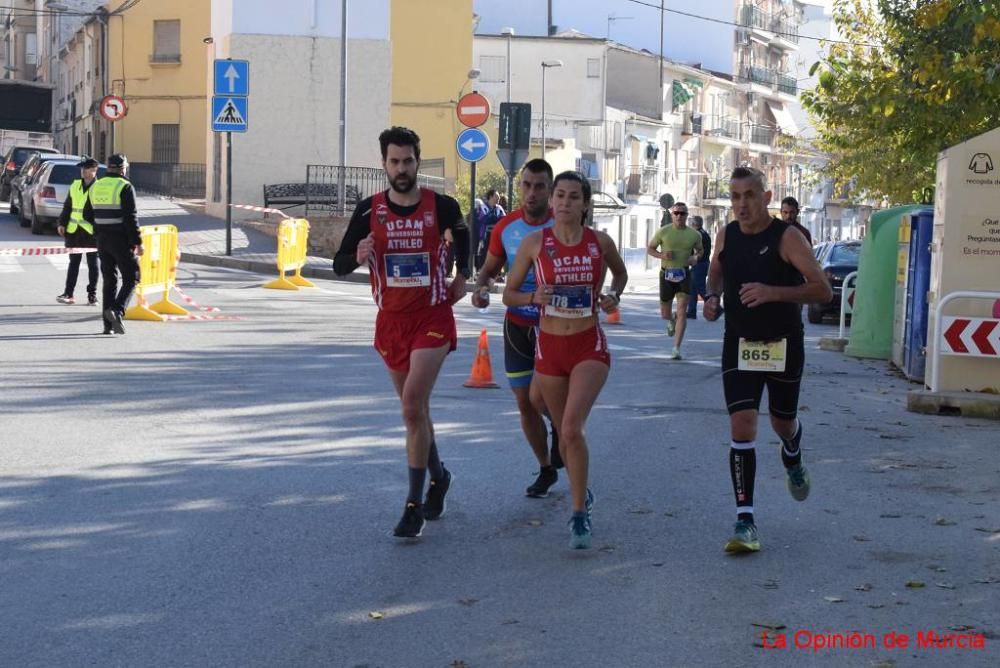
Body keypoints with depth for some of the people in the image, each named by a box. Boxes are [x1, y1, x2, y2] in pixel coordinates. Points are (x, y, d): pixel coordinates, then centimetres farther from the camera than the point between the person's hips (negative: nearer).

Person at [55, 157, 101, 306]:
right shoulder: (74, 186, 10)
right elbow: (67, 206, 14)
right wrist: (62, 223, 5)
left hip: (92, 232, -4)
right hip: (74, 230, 4)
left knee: (92, 264, 5)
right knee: (73, 263, 7)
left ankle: (92, 295, 12)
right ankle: (68, 293, 8)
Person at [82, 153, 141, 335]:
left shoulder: (95, 186, 10)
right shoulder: (125, 187, -11)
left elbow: (87, 215, 14)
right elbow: (131, 217, -17)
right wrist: (138, 242, -14)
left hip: (102, 239, 6)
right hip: (121, 240, -6)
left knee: (109, 280, 12)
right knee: (131, 279, 2)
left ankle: (108, 323, 8)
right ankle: (117, 310, -20)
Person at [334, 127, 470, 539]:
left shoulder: (441, 206, -4)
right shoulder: (369, 211, -2)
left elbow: (461, 233, 19)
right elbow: (339, 265, 0)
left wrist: (462, 276, 13)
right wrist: (358, 257, -22)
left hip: (432, 319, -3)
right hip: (390, 320, 3)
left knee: (413, 406, -16)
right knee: (414, 408, 15)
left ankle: (414, 505, -10)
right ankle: (438, 475, 39)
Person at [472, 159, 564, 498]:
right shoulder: (506, 227, -1)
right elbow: (490, 268, 11)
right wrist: (480, 288, -10)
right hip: (517, 325, 4)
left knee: (539, 397, -16)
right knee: (524, 403, 7)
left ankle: (560, 425, 20)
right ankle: (546, 469, 25)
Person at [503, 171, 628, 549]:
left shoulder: (600, 242, -2)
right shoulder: (534, 244, -3)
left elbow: (620, 272, 20)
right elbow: (509, 294, 4)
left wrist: (613, 296, 0)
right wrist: (534, 297, -16)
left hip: (590, 347, -2)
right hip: (549, 347, 2)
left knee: (572, 427, -21)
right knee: (565, 432, 14)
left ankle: (579, 512, -9)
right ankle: (582, 495, 41)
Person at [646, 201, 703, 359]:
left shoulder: (694, 235, 1)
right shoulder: (663, 232, -4)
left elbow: (699, 250, 19)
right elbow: (649, 248, 5)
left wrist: (695, 257, -5)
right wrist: (661, 255, -14)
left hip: (684, 274, 0)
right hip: (667, 273, 0)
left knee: (682, 311, -11)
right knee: (664, 314, 10)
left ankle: (676, 349, -7)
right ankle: (671, 321, 50)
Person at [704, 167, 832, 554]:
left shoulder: (787, 237, -15)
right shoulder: (726, 236, 0)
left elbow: (823, 291, -20)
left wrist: (774, 292, -32)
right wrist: (712, 297, 1)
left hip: (783, 345, -2)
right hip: (739, 346, 2)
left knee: (783, 422, 16)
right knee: (742, 428, -11)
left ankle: (792, 460, 55)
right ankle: (745, 522, -10)